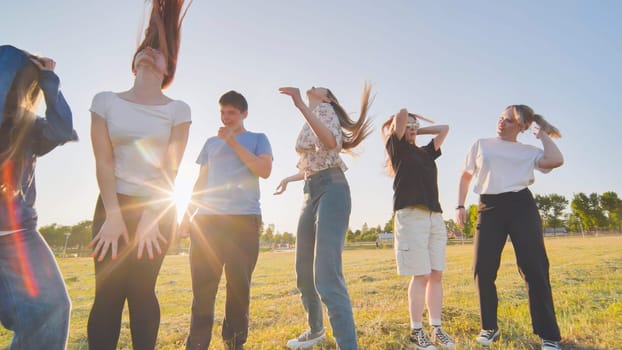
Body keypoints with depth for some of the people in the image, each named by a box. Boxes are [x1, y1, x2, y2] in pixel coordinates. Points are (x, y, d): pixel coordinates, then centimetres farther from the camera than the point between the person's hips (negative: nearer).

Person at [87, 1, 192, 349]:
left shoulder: (177, 109, -2)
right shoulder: (106, 101, 1)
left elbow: (170, 169, -7)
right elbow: (103, 163, -4)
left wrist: (149, 219, -12)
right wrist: (113, 216, -12)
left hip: (159, 207, -1)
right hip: (114, 203, 1)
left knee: (141, 290, 0)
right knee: (108, 292, -1)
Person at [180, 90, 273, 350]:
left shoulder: (258, 139, 11)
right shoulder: (211, 142, 19)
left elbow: (265, 170, -7)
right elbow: (200, 182, 19)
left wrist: (234, 143, -7)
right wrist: (187, 216, 11)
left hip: (244, 219, -3)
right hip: (207, 220, 3)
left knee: (239, 286, 0)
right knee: (202, 287, 1)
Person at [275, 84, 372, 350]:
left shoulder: (324, 109, 0)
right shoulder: (309, 123, 26)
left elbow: (332, 143, -23)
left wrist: (301, 105, -27)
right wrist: (290, 178, 41)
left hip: (331, 189, -9)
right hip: (311, 193, 9)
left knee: (326, 275, -20)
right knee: (304, 271, 14)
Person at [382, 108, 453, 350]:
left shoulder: (426, 153, 23)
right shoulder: (397, 148, 6)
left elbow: (444, 129, 28)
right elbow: (401, 113, -3)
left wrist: (418, 130, 25)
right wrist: (398, 124, 17)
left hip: (435, 216, 6)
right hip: (411, 215, -6)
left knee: (436, 275, 4)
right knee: (420, 275, -7)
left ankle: (436, 328, 13)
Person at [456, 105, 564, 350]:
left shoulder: (528, 151, 10)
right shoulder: (481, 145, 14)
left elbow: (556, 160, -10)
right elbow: (466, 176, 16)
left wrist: (543, 134, 5)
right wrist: (460, 205, 5)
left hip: (521, 206, -1)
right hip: (489, 208, 1)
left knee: (534, 268, -4)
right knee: (483, 269, -1)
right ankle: (489, 327, 15)